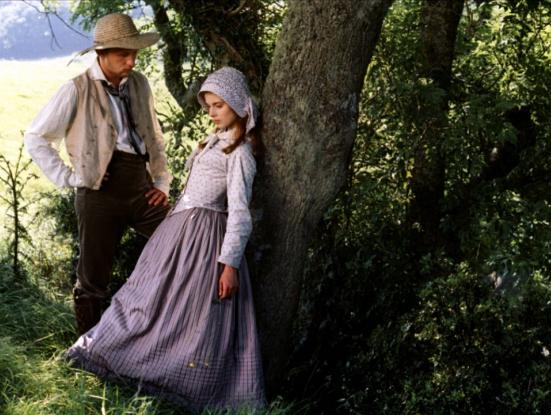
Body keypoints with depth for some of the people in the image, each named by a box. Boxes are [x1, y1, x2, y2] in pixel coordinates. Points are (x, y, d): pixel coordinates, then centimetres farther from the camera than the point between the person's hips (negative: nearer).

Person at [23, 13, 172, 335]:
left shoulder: (139, 84, 11)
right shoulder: (78, 90, -4)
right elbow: (36, 138, 0)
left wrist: (162, 181, 12)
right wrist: (69, 177, -4)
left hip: (141, 187, 4)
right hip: (101, 191, -4)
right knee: (94, 279, 5)